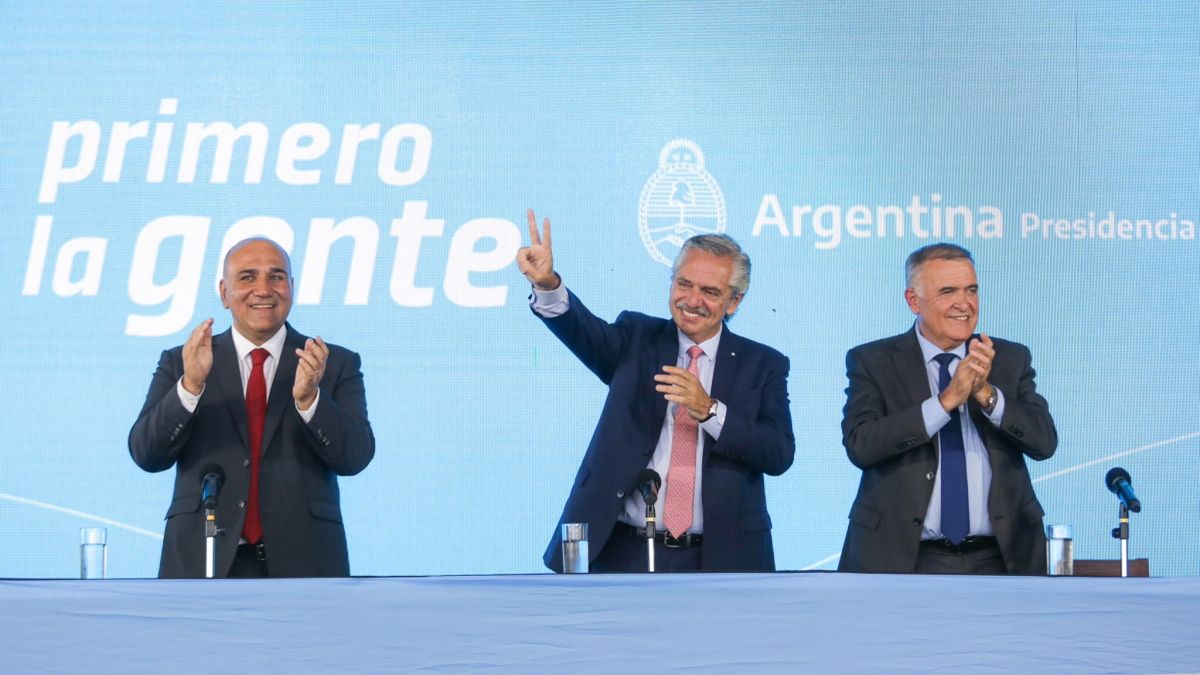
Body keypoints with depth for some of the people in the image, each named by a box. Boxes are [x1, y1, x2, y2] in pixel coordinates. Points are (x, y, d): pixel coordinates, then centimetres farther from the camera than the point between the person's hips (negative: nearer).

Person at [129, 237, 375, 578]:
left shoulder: (336, 365, 8)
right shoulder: (179, 363, 9)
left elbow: (356, 457, -3)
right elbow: (147, 454, -1)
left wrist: (308, 398, -20)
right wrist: (190, 385, -16)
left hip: (302, 564, 0)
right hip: (203, 565, 0)